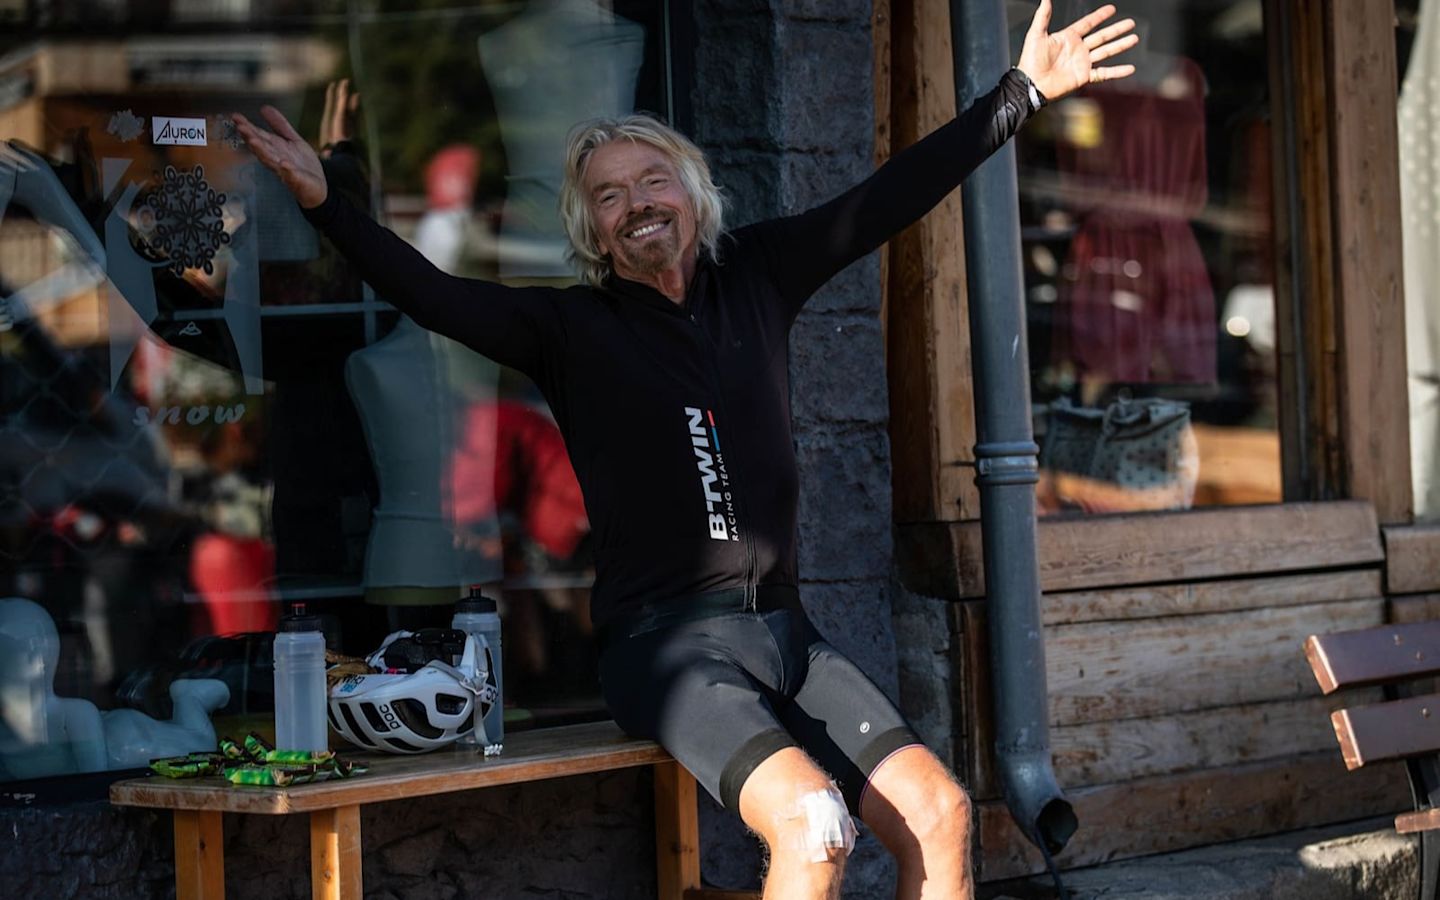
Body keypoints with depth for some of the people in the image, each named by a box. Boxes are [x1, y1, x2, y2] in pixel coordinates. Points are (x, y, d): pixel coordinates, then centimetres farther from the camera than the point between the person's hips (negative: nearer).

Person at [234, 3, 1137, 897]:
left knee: (943, 815, -11)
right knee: (814, 825, -28)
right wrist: (324, 203, -23)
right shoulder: (572, 329, 1)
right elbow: (432, 293, -10)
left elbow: (895, 194, 12)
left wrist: (1024, 89, 13)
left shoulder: (756, 277, 10)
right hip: (668, 643, -5)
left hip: (783, 630, 5)